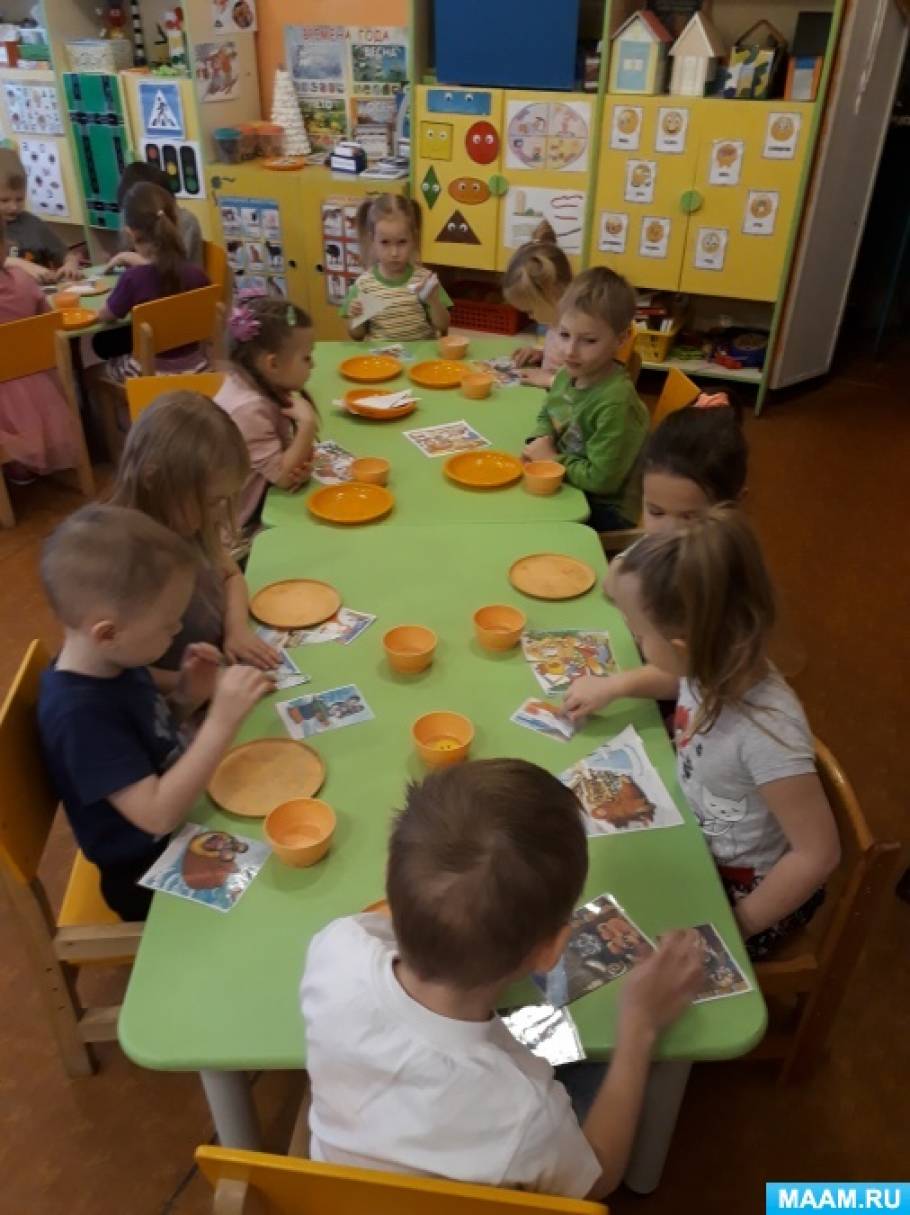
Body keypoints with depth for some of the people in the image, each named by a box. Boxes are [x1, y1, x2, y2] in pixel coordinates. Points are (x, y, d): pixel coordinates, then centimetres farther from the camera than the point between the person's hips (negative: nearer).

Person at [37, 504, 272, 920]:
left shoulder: (114, 663, -8)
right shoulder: (79, 711, -33)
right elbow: (157, 815, -36)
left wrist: (187, 697, -11)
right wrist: (222, 720, -39)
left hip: (180, 834, 7)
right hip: (152, 877, -7)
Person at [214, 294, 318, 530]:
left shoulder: (265, 387, -1)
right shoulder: (249, 408, -27)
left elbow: (285, 455, 7)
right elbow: (283, 476, -23)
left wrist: (301, 467, -15)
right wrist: (307, 423, -28)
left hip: (262, 500, 8)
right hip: (244, 521, -8)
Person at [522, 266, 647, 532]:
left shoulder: (616, 403, -28)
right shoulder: (567, 374, -4)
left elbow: (601, 480, -27)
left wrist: (552, 459, -16)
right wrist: (542, 442, -5)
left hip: (604, 510, -7)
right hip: (566, 487, 7)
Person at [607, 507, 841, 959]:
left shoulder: (764, 733, -37)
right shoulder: (716, 666, -16)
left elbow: (818, 855, -28)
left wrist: (737, 927, -17)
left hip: (740, 887, -6)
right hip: (696, 847, 7)